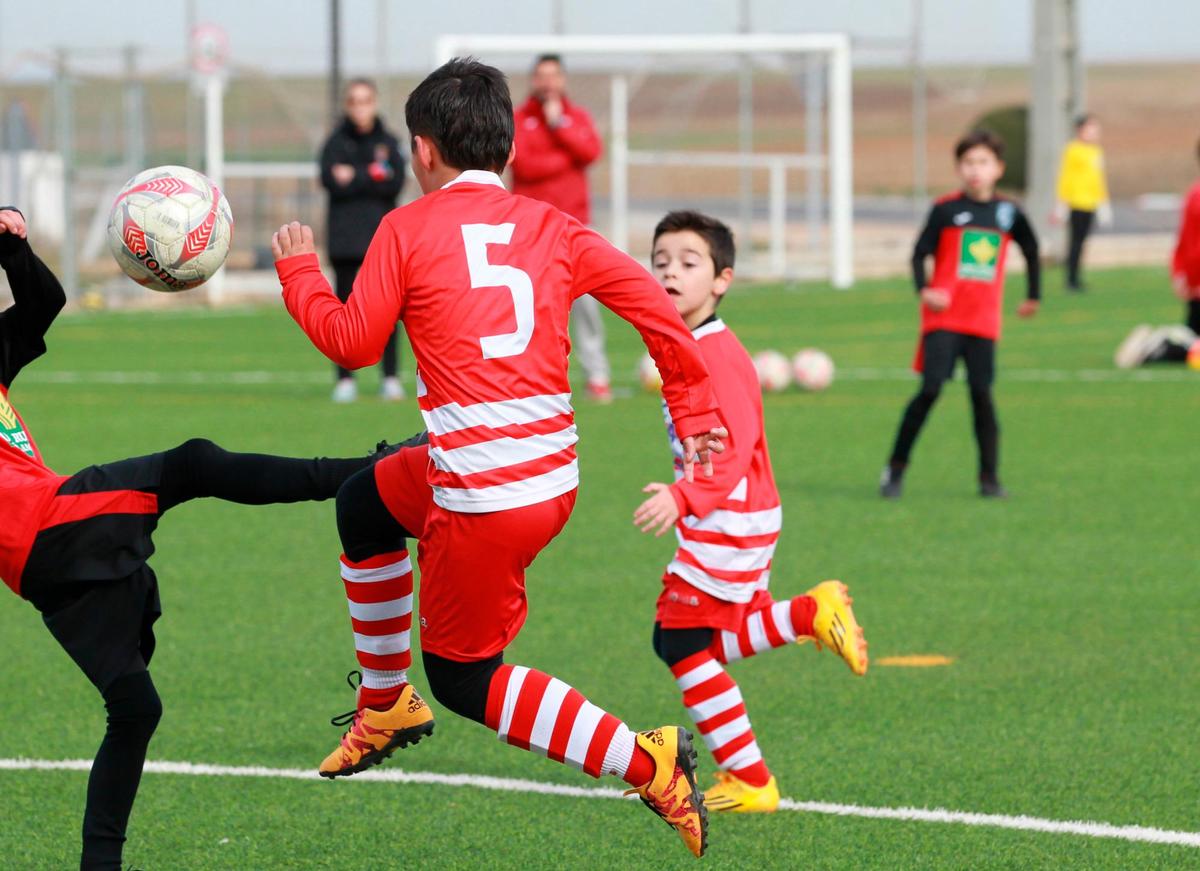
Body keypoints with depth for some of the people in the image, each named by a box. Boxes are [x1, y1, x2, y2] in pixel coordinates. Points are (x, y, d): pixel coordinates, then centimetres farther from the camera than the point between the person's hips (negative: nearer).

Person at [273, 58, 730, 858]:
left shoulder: (408, 229, -5)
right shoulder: (551, 228, 8)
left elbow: (354, 342, -4)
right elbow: (651, 300, 2)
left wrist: (299, 271, 13)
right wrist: (694, 406, 10)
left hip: (484, 497, -7)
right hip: (555, 473, 7)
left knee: (465, 680, 7)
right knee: (363, 506, 30)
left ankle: (645, 762, -7)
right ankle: (386, 704, 43)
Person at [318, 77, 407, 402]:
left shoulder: (388, 142, 8)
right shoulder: (336, 142, 5)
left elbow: (396, 182, -4)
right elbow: (331, 181, -9)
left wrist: (355, 177, -10)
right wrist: (373, 177, -14)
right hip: (346, 238, -1)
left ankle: (391, 377, 4)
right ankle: (345, 379, 1)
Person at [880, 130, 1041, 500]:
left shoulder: (1008, 213, 5)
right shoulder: (946, 209, -3)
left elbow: (1031, 251, 22)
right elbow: (920, 253, -2)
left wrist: (1033, 296, 26)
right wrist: (924, 290, -19)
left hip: (984, 320, 2)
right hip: (944, 315, -2)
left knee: (981, 393, 2)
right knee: (930, 389, -10)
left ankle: (989, 477, 8)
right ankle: (896, 467, 0)